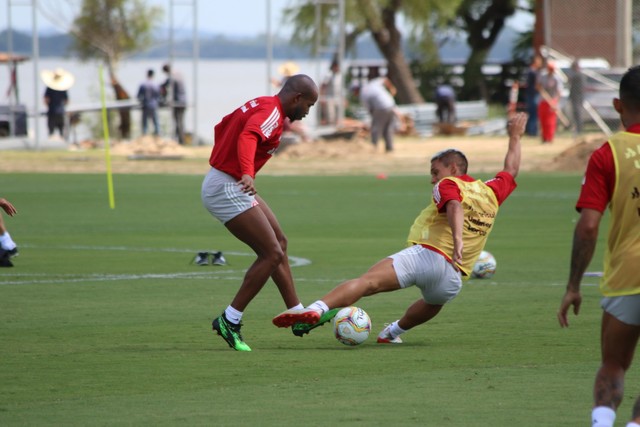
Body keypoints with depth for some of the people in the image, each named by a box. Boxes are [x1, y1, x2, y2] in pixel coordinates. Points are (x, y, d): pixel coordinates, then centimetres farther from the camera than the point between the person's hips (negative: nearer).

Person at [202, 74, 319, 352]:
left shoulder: (260, 104, 14)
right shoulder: (271, 113, -17)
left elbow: (221, 127, 28)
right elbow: (248, 137, -38)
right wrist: (247, 174, -53)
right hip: (227, 190, -11)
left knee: (279, 243, 18)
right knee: (272, 254, -10)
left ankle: (298, 314, 25)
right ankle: (229, 321, -5)